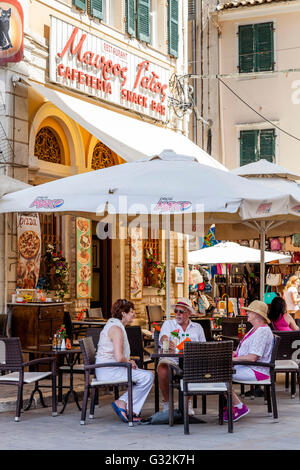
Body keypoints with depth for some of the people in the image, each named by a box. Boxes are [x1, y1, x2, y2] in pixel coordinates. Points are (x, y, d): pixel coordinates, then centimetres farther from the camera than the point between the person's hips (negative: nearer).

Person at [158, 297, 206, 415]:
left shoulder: (197, 327, 21)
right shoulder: (168, 324, 16)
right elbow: (163, 337, -6)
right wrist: (167, 343, -31)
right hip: (170, 358, -1)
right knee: (163, 369, -36)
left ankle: (187, 402, -12)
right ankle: (167, 402, -16)